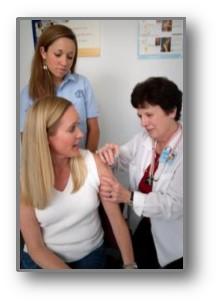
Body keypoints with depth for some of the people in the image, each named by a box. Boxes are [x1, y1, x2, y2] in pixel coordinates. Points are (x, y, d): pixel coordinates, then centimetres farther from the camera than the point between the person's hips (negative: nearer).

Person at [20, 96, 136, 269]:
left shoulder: (93, 162, -12)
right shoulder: (25, 180, -15)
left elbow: (117, 218, -6)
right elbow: (36, 248, -11)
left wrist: (130, 264, -12)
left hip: (91, 255, 1)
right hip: (42, 260, 0)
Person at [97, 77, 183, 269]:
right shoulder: (143, 138, -3)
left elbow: (175, 205, -29)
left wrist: (128, 197, -41)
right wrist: (108, 152, -23)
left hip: (172, 246, -4)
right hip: (140, 231, 5)